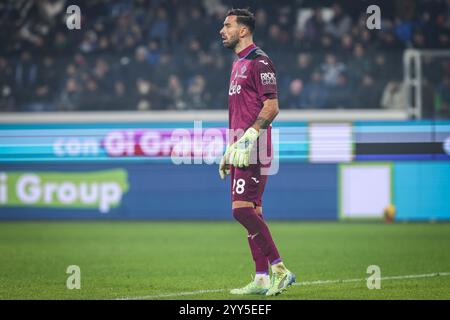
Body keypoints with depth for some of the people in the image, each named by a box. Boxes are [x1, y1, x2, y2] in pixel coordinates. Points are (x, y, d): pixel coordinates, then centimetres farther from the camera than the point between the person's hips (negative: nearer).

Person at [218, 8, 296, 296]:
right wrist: (229, 151, 25)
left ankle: (280, 270, -14)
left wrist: (249, 137, -25)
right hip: (242, 148, 10)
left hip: (254, 148, -10)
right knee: (251, 212, 7)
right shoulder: (238, 64, 21)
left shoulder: (259, 61, -9)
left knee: (242, 209, -16)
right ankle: (262, 279, 8)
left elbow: (271, 107, -17)